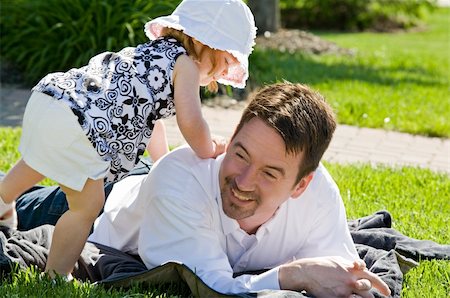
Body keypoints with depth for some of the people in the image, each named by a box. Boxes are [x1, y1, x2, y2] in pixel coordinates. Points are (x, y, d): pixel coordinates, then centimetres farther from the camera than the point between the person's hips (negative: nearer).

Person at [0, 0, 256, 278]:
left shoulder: (156, 52, 27)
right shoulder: (185, 63, 0)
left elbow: (146, 116, 38)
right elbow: (191, 124, -10)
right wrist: (210, 152, 9)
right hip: (73, 128, -10)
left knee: (40, 161, 39)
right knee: (88, 206, 3)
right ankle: (54, 278, 11)